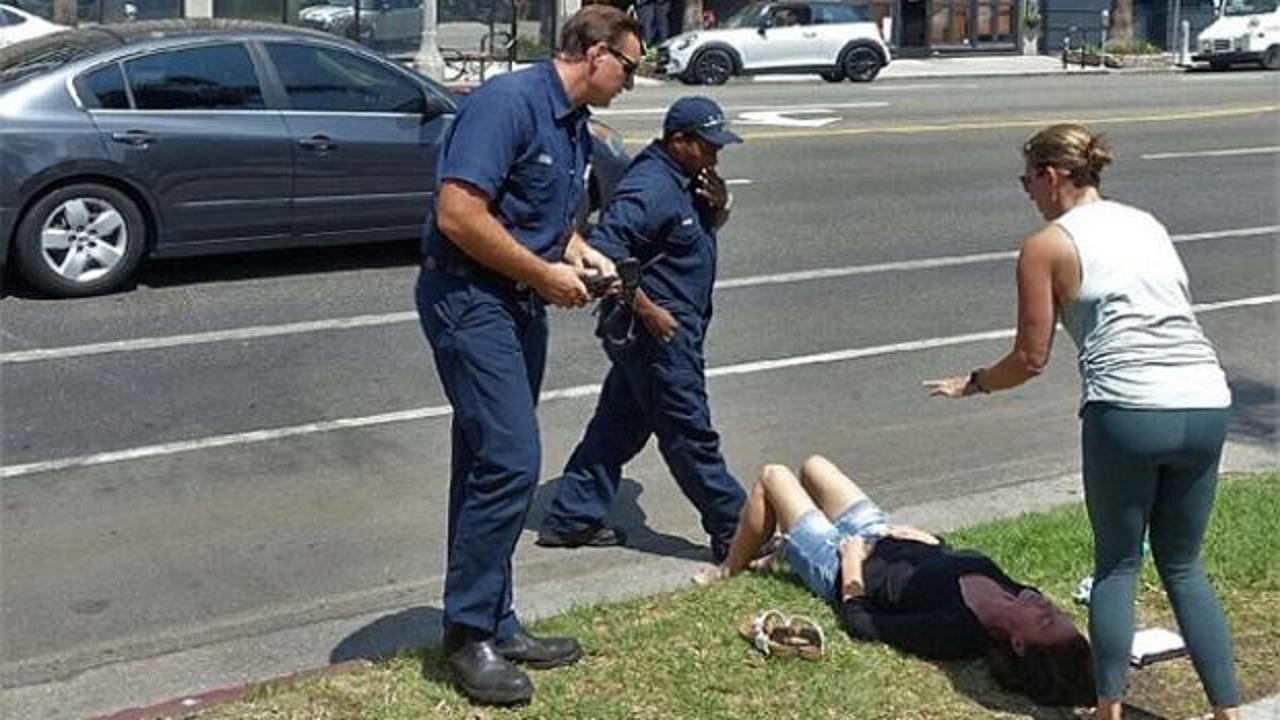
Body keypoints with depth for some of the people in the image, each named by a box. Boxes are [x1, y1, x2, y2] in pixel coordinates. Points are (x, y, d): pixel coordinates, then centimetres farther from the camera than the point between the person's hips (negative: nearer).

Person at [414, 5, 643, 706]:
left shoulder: (576, 127, 13)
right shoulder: (508, 101, -17)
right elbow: (459, 215, -25)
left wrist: (582, 253, 6)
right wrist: (545, 274, -17)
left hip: (521, 304, 10)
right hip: (469, 298, -9)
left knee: (490, 466, 13)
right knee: (510, 462, -13)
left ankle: (492, 623, 22)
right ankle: (467, 633, 0)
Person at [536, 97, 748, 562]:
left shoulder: (685, 182, 11)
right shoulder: (649, 188, -20)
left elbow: (707, 228, 26)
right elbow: (603, 256, -26)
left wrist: (718, 206, 3)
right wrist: (649, 310, -23)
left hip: (661, 331, 11)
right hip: (656, 332, -11)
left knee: (618, 425, 15)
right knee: (689, 435, -1)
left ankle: (571, 519, 23)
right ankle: (733, 533, 7)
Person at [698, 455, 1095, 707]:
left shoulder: (956, 631, -42)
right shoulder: (1010, 592, -24)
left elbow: (860, 624, -29)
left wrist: (852, 569, -20)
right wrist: (925, 537, -10)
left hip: (838, 566, -7)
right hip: (883, 535, 7)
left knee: (772, 477, 7)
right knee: (812, 465, 23)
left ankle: (729, 569, 36)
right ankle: (786, 550, 52)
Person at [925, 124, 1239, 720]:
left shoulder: (1045, 247, 2)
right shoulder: (1146, 223, 19)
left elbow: (1030, 359, 3)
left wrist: (973, 384, 20)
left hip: (1127, 412, -5)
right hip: (1207, 406, 5)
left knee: (1117, 566, 12)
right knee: (1184, 567, 19)